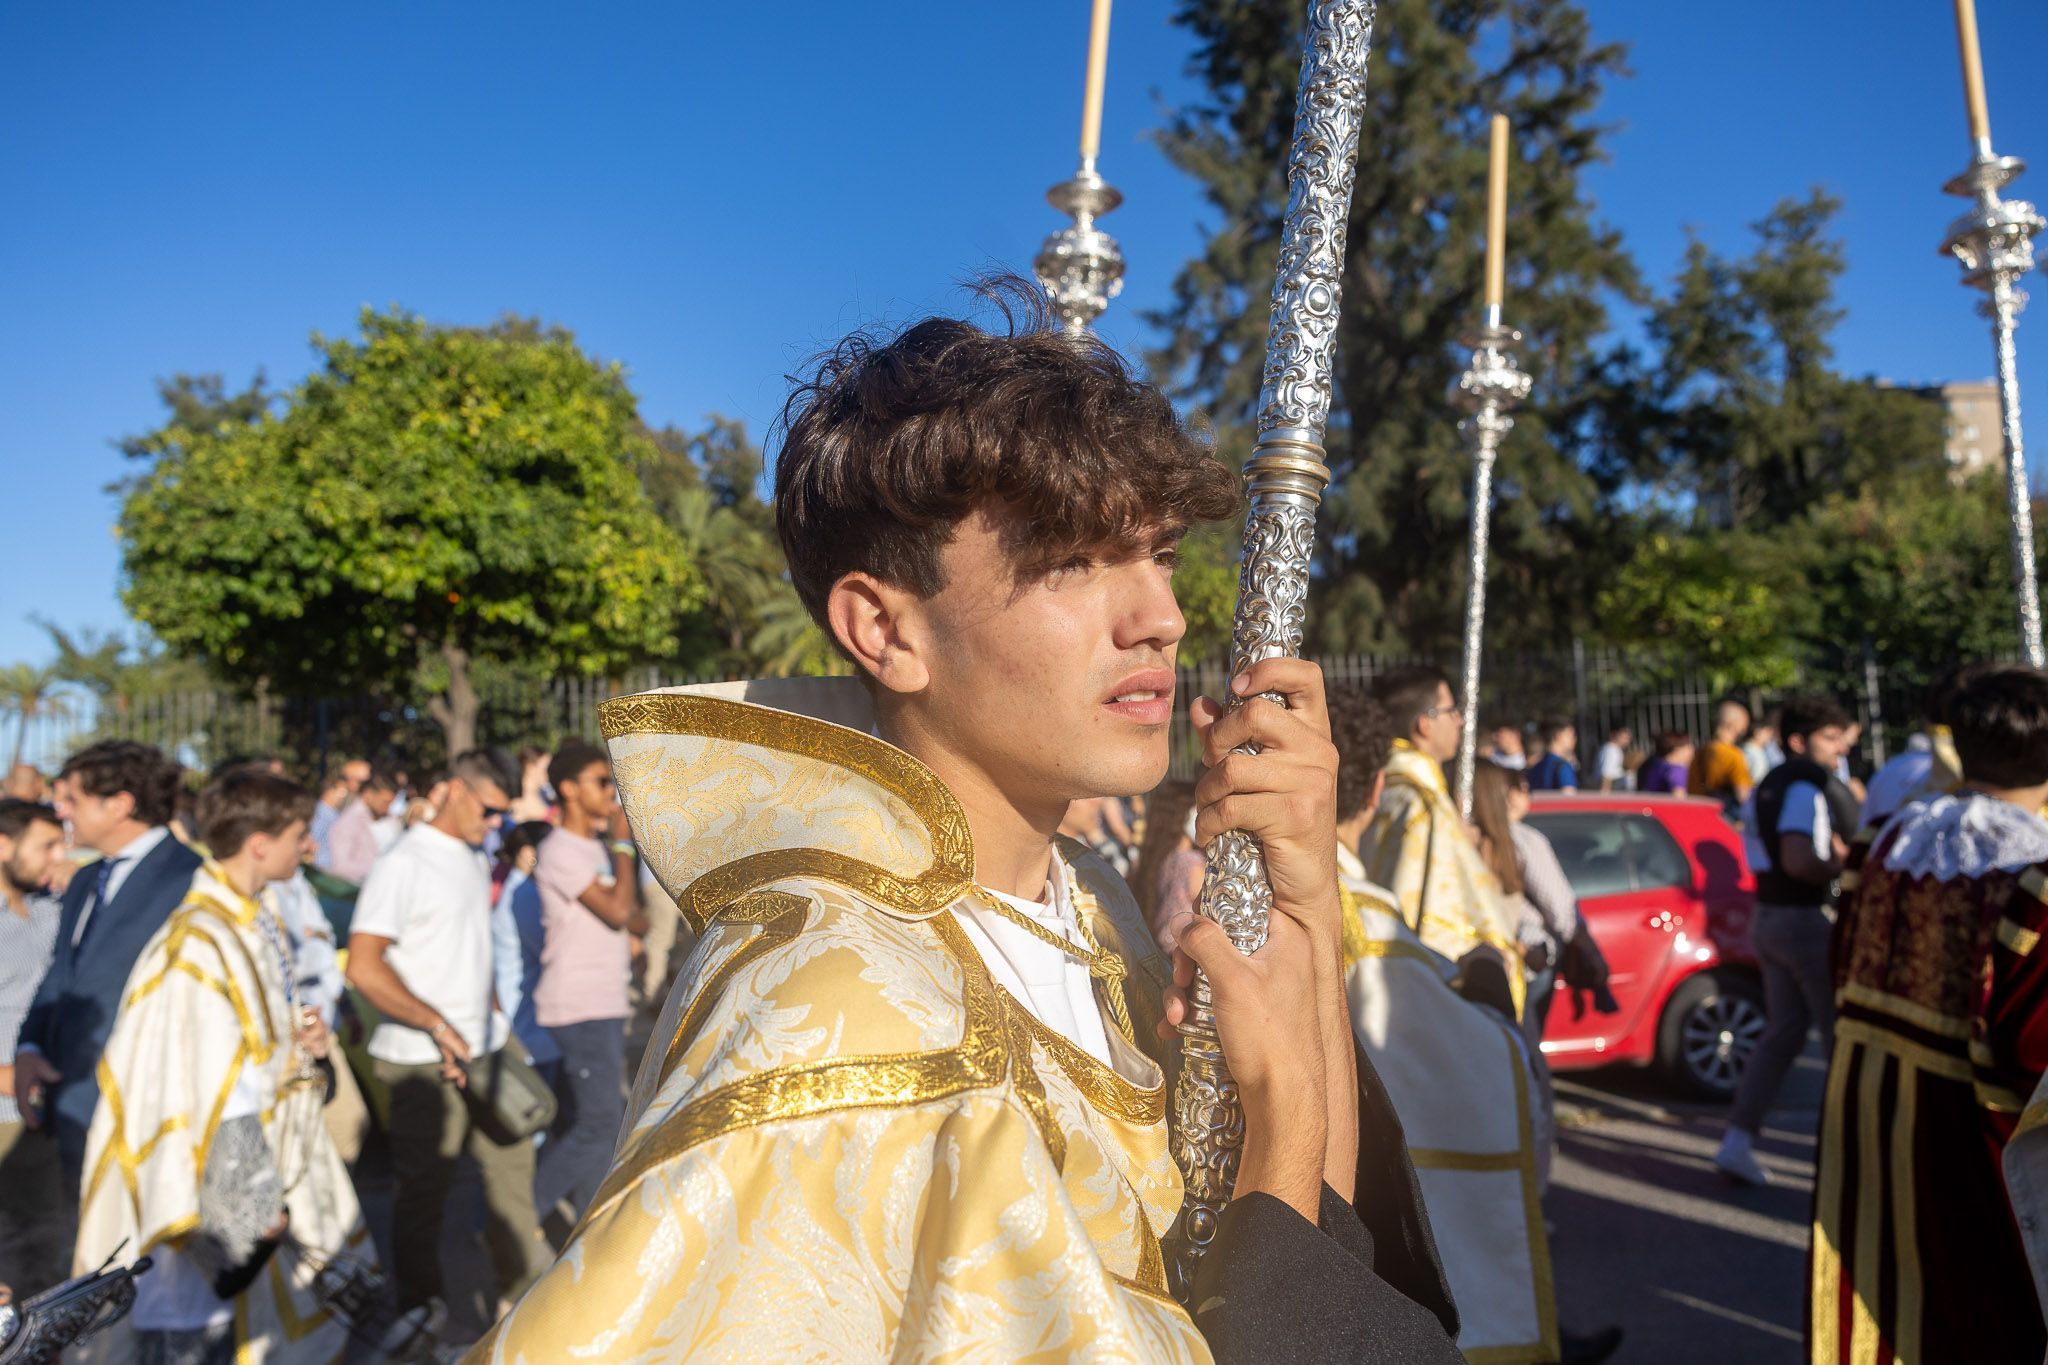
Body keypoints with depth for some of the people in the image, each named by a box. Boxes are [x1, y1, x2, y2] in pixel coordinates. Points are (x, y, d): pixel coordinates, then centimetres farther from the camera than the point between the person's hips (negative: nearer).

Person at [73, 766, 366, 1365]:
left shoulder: (260, 923, 5)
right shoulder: (200, 944, -23)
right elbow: (217, 1099, -22)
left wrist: (306, 1041, -2)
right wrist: (255, 1204, -18)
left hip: (267, 1186, 8)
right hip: (216, 1203, -8)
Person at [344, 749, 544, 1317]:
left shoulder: (475, 859, 11)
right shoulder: (404, 864, -15)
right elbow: (363, 968, -22)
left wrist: (493, 1015, 14)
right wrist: (440, 1028, -21)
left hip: (483, 1049, 8)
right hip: (425, 1061, -8)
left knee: (511, 1159, 14)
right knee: (425, 1191, 5)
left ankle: (523, 1289, 29)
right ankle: (419, 1315, 23)